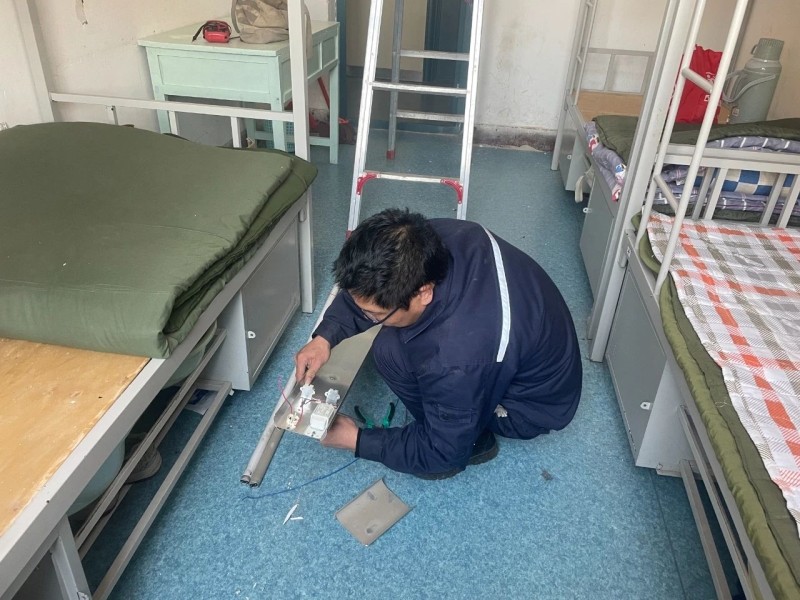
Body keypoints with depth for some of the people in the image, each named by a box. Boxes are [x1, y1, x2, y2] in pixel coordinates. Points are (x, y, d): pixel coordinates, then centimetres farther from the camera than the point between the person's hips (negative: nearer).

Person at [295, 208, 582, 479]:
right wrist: (326, 336, -16)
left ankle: (473, 439, 2)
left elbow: (442, 452, -22)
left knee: (390, 349, -21)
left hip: (534, 401, -7)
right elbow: (365, 290, -3)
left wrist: (356, 439, -13)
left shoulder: (457, 356, -40)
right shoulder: (434, 239, -22)